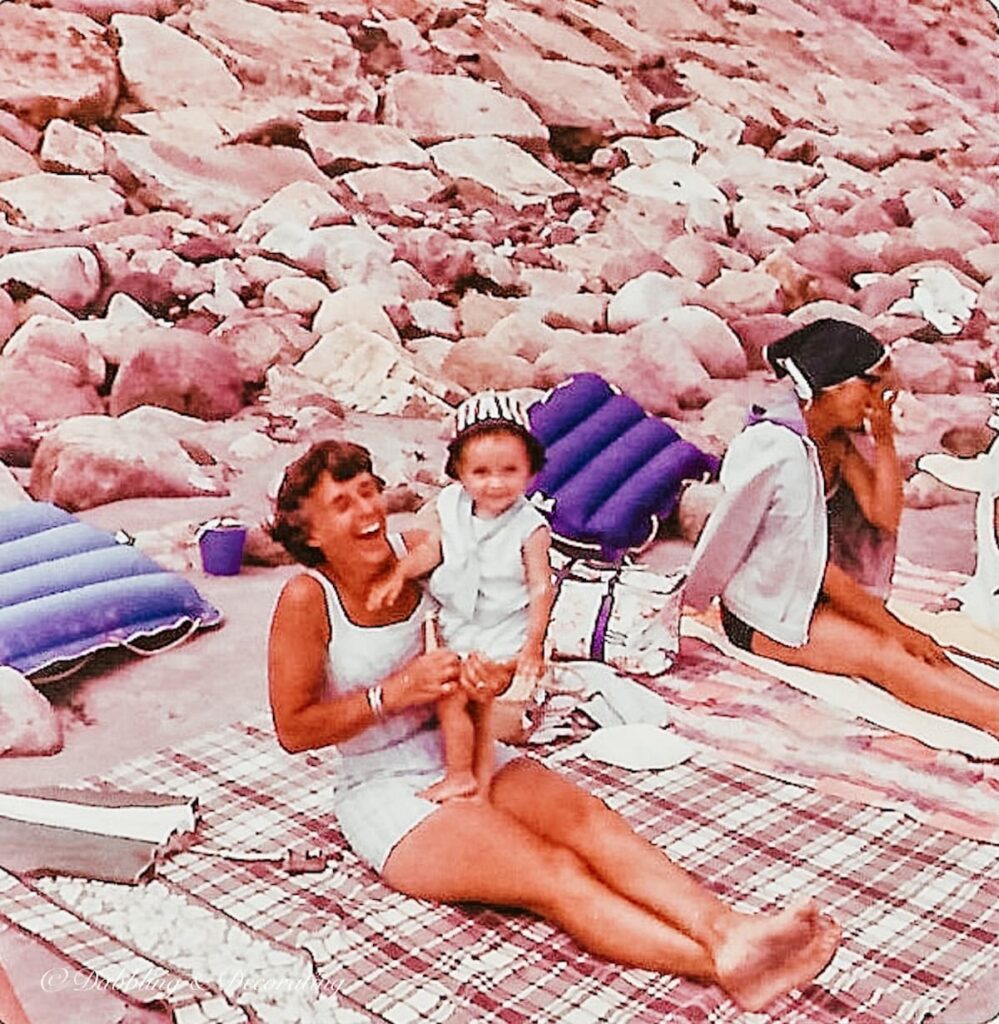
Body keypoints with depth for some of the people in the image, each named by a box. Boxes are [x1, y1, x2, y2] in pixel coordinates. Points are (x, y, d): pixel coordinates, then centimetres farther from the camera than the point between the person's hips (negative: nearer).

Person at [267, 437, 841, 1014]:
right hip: (384, 790, -5)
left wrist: (498, 677, -19)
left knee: (588, 818, -24)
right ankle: (726, 966, -41)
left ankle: (727, 930, -43)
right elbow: (293, 730, -11)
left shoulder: (419, 553, -2)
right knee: (557, 874, -25)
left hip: (468, 758, 5)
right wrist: (394, 692, -20)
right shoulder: (307, 600, -13)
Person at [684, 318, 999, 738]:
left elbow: (884, 515, -3)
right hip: (761, 610, -8)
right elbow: (815, 564, -22)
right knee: (883, 653, -28)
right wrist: (895, 628, -17)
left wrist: (883, 438, -13)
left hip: (809, 591, 8)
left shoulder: (839, 438, 2)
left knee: (925, 654, -16)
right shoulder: (783, 451, -24)